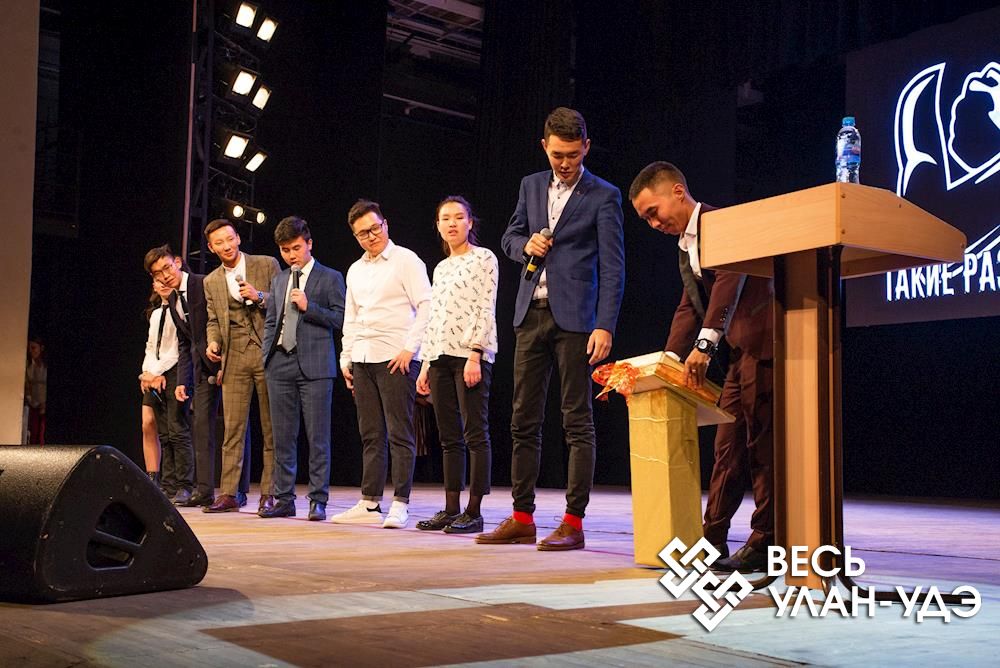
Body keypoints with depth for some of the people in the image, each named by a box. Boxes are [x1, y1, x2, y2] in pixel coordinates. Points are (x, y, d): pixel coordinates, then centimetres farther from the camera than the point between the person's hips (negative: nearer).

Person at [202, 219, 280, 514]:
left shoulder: (266, 265, 3)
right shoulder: (211, 282, 14)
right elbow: (213, 321, 18)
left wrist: (259, 298, -13)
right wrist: (213, 342, -1)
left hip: (267, 353, -3)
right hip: (234, 357, 3)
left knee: (272, 428, 0)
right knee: (232, 428, 1)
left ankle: (268, 494, 5)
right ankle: (228, 494, 4)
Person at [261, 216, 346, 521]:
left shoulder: (330, 278, 4)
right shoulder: (278, 281, 19)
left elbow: (341, 319, -3)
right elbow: (270, 322, 21)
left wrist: (308, 307, -12)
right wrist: (268, 357, 10)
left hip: (315, 365, -5)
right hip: (280, 364, 5)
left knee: (317, 438, -4)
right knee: (282, 437, 7)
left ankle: (318, 500, 1)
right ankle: (284, 499, 13)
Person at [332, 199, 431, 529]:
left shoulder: (406, 260, -1)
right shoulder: (355, 270, 20)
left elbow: (426, 307, -8)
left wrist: (409, 348, -14)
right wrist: (346, 358, 16)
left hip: (396, 358, -7)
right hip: (362, 359, 7)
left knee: (400, 434, -6)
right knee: (371, 436, 8)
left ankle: (400, 505, -4)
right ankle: (369, 504, 12)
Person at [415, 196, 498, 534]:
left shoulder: (483, 258, 1)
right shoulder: (441, 268, 21)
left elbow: (486, 310, -8)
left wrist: (475, 354, -18)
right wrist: (425, 363, 14)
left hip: (471, 354, -7)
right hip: (440, 356, 7)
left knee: (475, 434, -6)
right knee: (449, 437, 8)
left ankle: (473, 512, -4)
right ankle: (451, 509, 12)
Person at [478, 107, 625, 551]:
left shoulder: (603, 196, -2)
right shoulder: (531, 185, 14)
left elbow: (612, 266, -8)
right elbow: (509, 237, 23)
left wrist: (605, 326, -17)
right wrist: (526, 244, -2)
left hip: (573, 316, -6)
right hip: (531, 314, 6)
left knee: (577, 422, -3)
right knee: (524, 420, 7)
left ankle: (573, 523, 0)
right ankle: (522, 518, 15)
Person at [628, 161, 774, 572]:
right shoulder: (686, 248, 19)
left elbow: (729, 283, -25)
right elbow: (688, 308, 19)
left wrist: (705, 344, -34)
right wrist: (669, 361, 7)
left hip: (764, 345, -10)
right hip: (741, 353, 10)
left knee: (762, 446, -6)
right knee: (729, 447, 13)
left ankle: (766, 543, 1)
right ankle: (712, 538, 20)